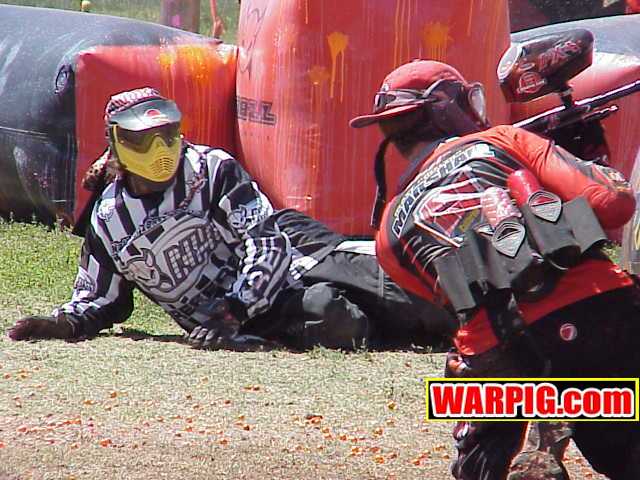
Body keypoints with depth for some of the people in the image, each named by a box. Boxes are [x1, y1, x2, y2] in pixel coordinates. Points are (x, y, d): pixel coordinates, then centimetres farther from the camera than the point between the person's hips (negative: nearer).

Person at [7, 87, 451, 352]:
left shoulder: (213, 170, -5)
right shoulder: (110, 218, 7)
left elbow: (268, 245, -13)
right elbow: (102, 297, 21)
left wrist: (231, 313, -23)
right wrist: (66, 323, -1)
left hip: (287, 259, 0)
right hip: (224, 318, 0)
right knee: (338, 324, -28)